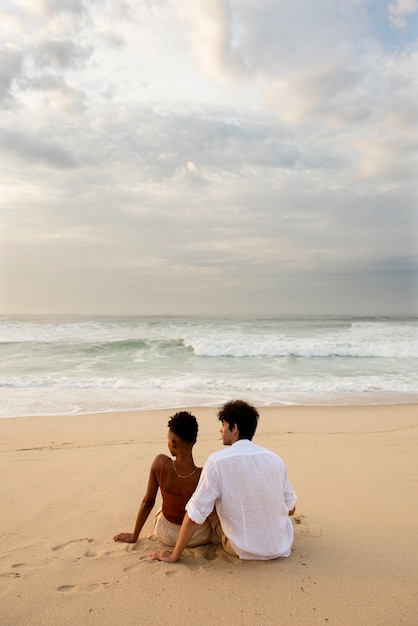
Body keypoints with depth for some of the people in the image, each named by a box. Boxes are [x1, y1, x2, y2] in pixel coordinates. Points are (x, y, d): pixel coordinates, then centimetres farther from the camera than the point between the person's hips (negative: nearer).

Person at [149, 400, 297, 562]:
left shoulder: (217, 461, -17)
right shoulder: (275, 459, -5)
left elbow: (194, 516, -15)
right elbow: (290, 509, 6)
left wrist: (174, 556, -2)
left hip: (244, 550, -4)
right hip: (281, 548, 4)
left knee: (211, 501, 18)